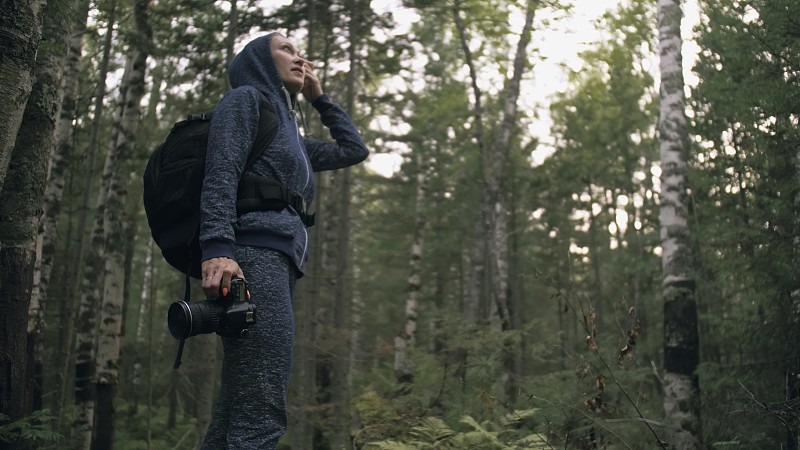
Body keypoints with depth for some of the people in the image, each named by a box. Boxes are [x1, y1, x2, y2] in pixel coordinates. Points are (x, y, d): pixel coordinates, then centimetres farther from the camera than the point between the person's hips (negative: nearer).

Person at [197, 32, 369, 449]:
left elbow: (354, 150, 38)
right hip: (251, 259, -9)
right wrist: (217, 247, -23)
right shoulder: (246, 98, 7)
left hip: (278, 267, 9)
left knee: (233, 417, 5)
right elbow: (220, 175, -9)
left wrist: (319, 96, 36)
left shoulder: (289, 133, 31)